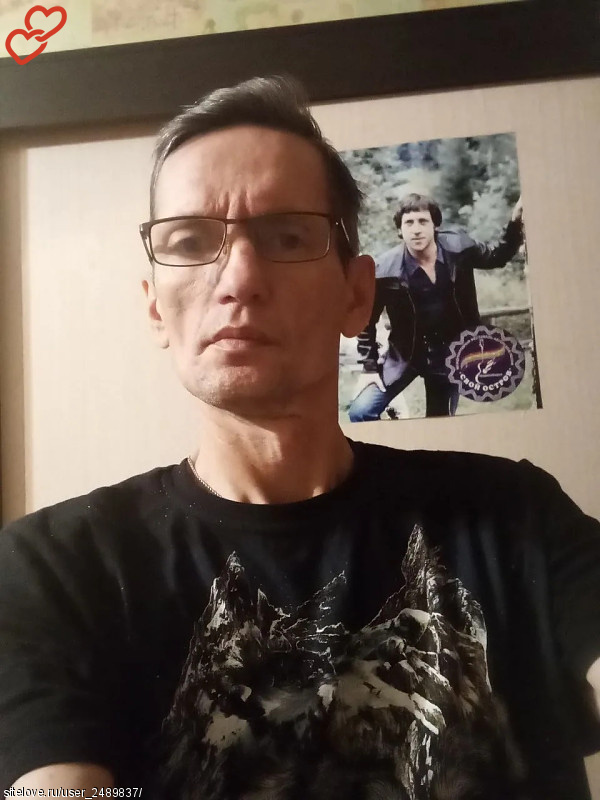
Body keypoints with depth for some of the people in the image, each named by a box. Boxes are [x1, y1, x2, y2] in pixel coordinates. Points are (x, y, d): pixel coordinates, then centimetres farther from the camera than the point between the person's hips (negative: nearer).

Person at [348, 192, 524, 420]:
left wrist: (516, 223, -8)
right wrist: (370, 366, -7)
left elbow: (496, 257, 8)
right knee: (361, 412, -16)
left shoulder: (457, 247, -13)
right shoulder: (386, 269, -19)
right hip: (406, 352, -1)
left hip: (451, 351, 2)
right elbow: (366, 318, -5)